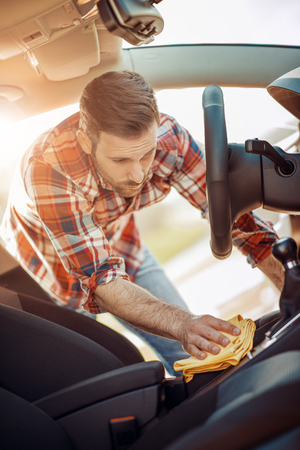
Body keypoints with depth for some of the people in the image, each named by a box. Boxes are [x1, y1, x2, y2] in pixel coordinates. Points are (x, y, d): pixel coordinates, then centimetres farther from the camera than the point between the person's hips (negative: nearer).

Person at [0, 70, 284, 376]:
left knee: (195, 354, 5)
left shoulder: (166, 137, -29)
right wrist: (182, 323, -55)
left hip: (121, 244, 4)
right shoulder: (49, 171, -40)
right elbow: (100, 278, -41)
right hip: (57, 265, -3)